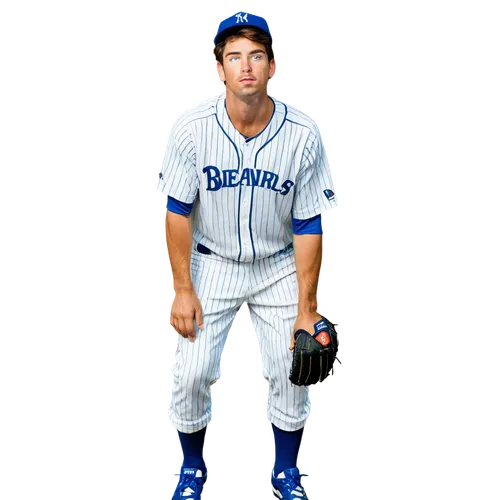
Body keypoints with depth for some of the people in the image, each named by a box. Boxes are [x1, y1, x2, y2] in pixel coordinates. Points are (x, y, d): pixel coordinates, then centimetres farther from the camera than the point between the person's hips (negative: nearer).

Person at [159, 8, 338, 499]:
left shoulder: (304, 134, -17)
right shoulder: (192, 127, -18)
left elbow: (309, 224, -10)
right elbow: (177, 211, -8)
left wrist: (307, 307, -11)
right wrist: (182, 289, -11)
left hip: (279, 266, 1)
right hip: (211, 262, 0)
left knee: (294, 372, -2)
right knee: (190, 373, -8)